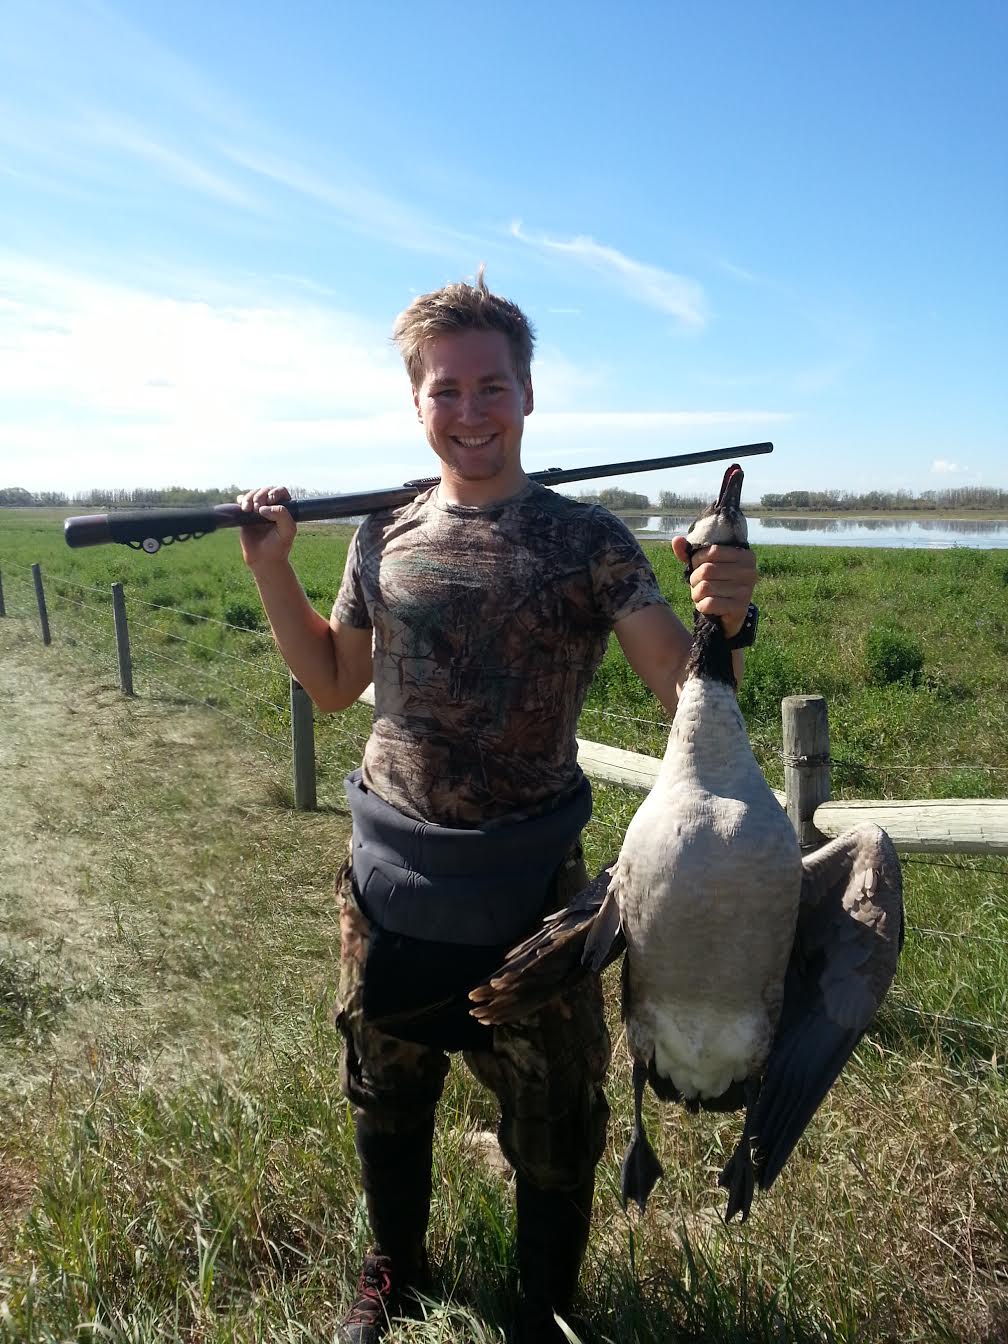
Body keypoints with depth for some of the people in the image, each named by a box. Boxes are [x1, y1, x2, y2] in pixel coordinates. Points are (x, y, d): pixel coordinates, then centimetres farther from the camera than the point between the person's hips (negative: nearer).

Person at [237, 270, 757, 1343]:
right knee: (386, 1096, 23)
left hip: (526, 885, -3)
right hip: (389, 879, 4)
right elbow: (333, 685, 10)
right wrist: (270, 568, -1)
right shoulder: (382, 536, 1)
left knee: (554, 1128, 14)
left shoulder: (585, 539, -9)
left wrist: (725, 619, -34)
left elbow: (686, 694, -13)